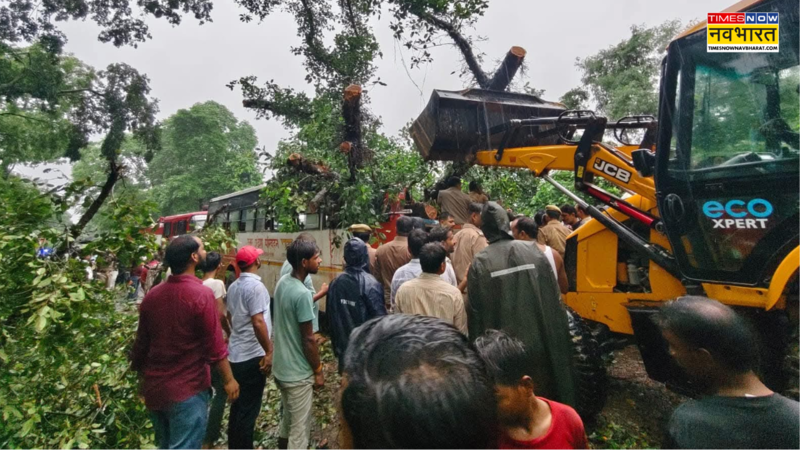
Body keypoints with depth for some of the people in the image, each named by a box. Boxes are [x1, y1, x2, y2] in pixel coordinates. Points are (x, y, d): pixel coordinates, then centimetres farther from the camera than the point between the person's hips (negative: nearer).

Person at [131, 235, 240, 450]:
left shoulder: (152, 295, 0)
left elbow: (141, 343, 10)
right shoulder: (201, 294, -20)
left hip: (154, 388, 7)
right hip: (187, 390, -7)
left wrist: (143, 375, 25)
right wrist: (228, 379, -6)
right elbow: (214, 346, -17)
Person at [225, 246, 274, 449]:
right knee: (249, 409, 4)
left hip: (235, 354, 9)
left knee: (237, 406, 20)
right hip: (252, 356, -9)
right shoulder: (256, 286, -20)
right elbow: (258, 322, -24)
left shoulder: (233, 287, 7)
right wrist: (269, 351, -18)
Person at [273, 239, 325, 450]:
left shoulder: (282, 283, -1)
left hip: (281, 367, 9)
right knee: (300, 427, 9)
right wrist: (318, 371, -11)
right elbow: (308, 340, -21)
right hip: (298, 372, -9)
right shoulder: (302, 293, -27)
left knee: (288, 417, 28)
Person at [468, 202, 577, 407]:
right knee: (544, 394, 22)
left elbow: (476, 312, -9)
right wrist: (555, 339, 12)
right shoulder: (533, 252, -5)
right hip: (538, 340, 3)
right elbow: (554, 299, 0)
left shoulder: (480, 263, -12)